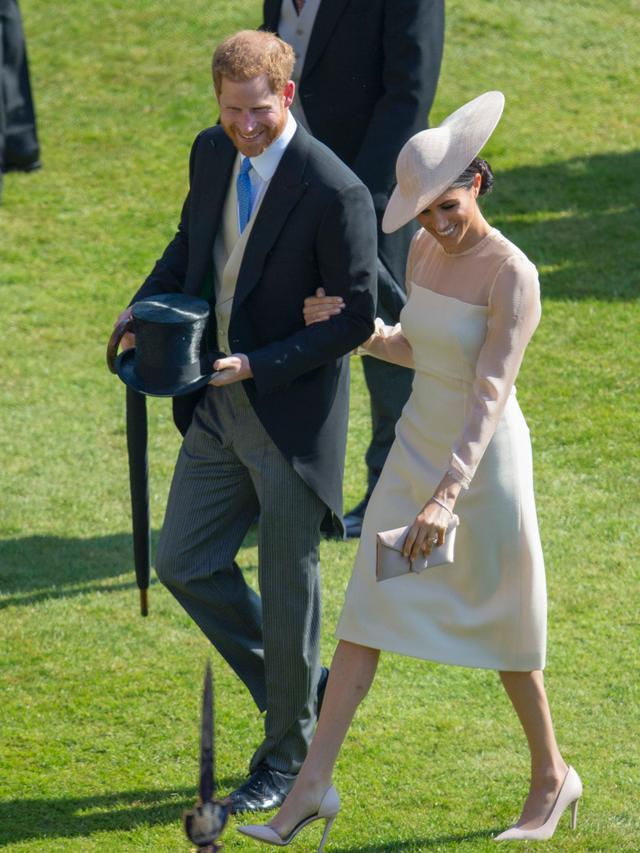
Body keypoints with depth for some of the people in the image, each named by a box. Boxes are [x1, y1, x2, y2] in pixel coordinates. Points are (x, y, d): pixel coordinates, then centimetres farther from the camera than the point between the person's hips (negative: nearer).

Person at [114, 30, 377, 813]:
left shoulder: (334, 194, -22)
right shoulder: (212, 154, 0)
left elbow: (356, 318, -18)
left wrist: (257, 365, -22)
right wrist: (149, 303, -1)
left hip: (292, 413, -7)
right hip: (219, 404, 7)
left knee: (287, 587, 6)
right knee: (182, 562, 11)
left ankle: (288, 757, 24)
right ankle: (294, 690, 31)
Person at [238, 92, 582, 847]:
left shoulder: (513, 278, -24)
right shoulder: (424, 251, -1)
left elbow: (490, 395, -30)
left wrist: (448, 497, -38)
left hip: (485, 461, -6)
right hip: (417, 448, 7)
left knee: (499, 629, 10)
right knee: (364, 614, 3)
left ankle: (551, 776, 33)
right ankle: (312, 786, 7)